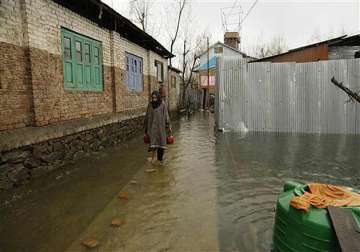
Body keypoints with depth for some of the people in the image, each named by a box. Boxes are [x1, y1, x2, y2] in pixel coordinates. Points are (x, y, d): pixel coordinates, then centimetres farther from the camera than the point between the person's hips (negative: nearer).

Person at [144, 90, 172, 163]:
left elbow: (166, 115, -5)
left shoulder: (163, 104, -6)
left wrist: (168, 126, -8)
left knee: (161, 142, 6)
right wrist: (146, 127, 9)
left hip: (161, 126, -1)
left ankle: (160, 157, 20)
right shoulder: (150, 104, 1)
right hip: (152, 126, 1)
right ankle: (152, 157, 1)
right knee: (153, 141, -6)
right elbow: (147, 116, 6)